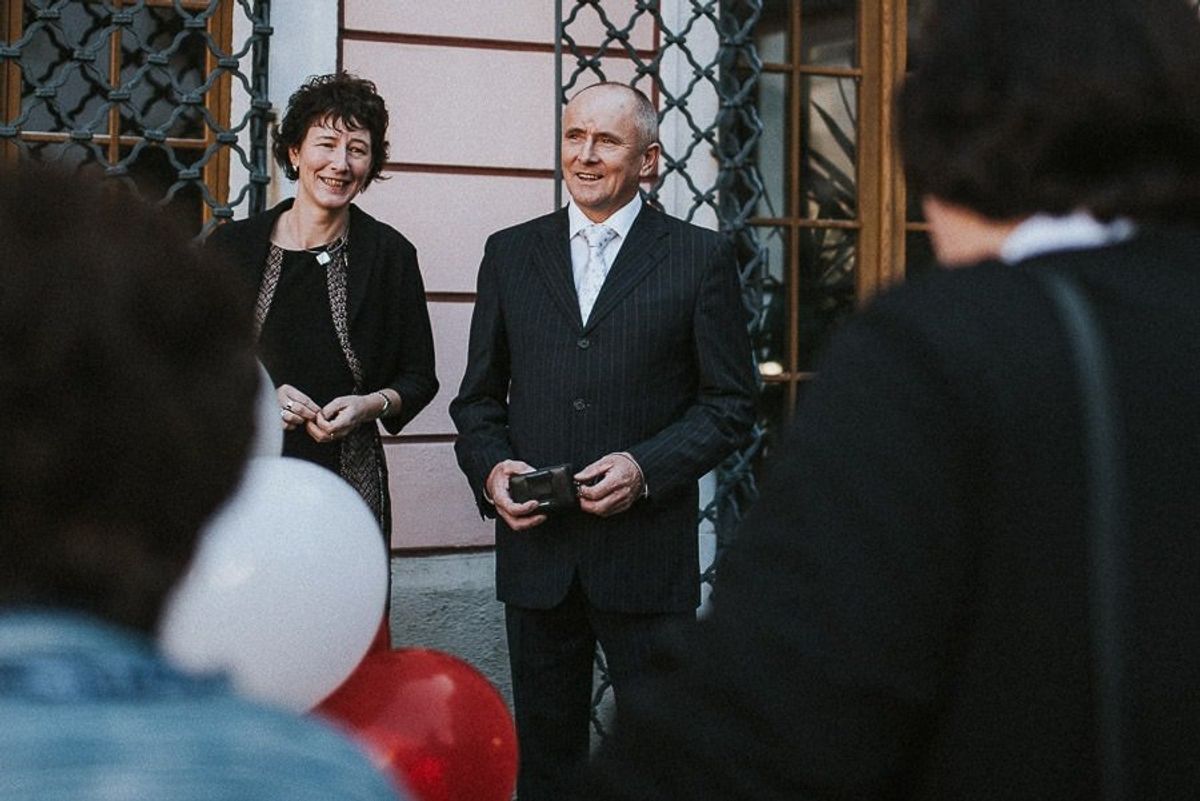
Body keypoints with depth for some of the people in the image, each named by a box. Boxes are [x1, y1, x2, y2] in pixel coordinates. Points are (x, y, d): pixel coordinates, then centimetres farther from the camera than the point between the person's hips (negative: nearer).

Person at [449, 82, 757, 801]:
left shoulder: (701, 257, 0)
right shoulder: (511, 254, 10)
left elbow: (731, 404, -1)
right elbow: (480, 396, 14)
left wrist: (645, 468, -14)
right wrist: (490, 467, -6)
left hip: (647, 552, -3)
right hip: (536, 547, 3)